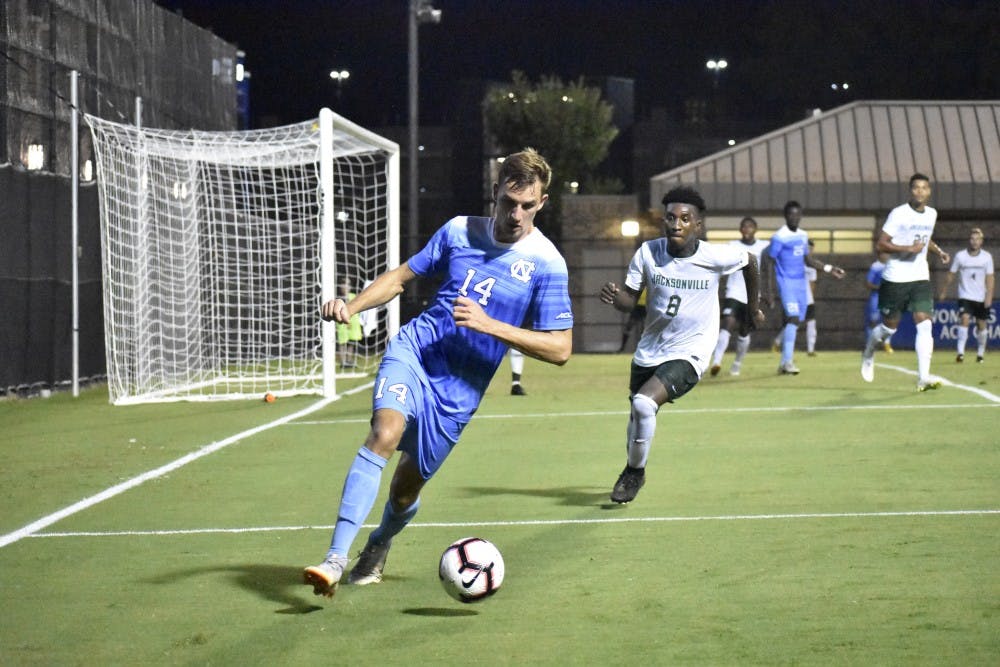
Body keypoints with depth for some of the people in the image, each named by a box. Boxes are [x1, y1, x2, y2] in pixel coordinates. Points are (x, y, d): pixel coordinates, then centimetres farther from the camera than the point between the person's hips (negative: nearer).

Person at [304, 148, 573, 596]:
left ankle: (378, 546, 43)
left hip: (457, 391, -1)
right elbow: (401, 276, 16)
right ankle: (336, 560, -33)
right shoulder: (459, 231, 5)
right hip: (414, 348, 1)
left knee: (406, 487, 6)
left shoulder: (546, 264, -5)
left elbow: (560, 349, -8)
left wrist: (488, 325, -18)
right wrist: (352, 306, -2)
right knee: (385, 433, -28)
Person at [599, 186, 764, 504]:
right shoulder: (648, 253, -10)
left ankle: (635, 472, -4)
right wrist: (614, 296, -28)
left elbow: (750, 260, 7)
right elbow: (630, 300, -3)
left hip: (689, 354, -4)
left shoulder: (715, 257, -15)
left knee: (644, 403, -26)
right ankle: (632, 468, 49)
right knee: (638, 416, 18)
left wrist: (753, 309, 18)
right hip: (649, 352, 4)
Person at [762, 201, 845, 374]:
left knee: (793, 322, 8)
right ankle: (788, 362, -22)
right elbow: (769, 263, -7)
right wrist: (767, 290, -9)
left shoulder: (803, 236, 12)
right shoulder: (779, 237, -10)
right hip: (786, 282, -7)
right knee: (793, 318, -20)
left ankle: (784, 363, 15)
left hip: (801, 283, 7)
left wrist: (829, 269, 14)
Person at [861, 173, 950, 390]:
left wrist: (938, 251, 11)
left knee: (924, 324, -12)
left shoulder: (932, 214, 8)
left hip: (920, 278, 4)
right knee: (890, 327, 7)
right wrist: (909, 248, -23)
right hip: (895, 279, -4)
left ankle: (923, 377, -15)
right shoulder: (898, 214, -11)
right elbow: (880, 244, -13)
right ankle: (868, 353, 39)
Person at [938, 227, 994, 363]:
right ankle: (960, 352, -23)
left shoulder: (987, 257, -2)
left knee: (982, 325, 7)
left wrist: (989, 296, -12)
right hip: (965, 296, -1)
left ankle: (980, 352, 25)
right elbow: (951, 275, 5)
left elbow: (989, 278, -3)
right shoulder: (960, 256, -4)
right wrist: (944, 292, 8)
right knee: (964, 319, -20)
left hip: (981, 298, 1)